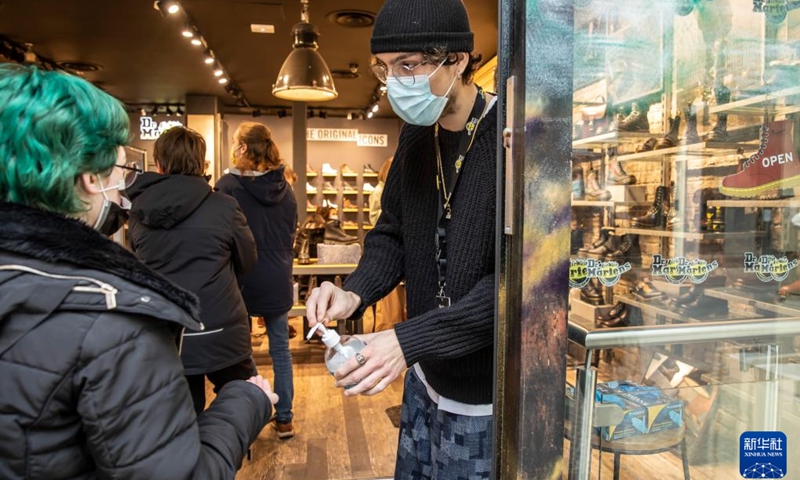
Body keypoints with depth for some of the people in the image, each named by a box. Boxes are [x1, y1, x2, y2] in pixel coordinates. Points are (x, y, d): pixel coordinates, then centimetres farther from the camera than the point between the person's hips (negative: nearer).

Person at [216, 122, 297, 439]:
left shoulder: (228, 185, -12)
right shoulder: (285, 188, 3)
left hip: (241, 282, -4)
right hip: (277, 283, 4)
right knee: (281, 351, 13)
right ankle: (284, 419, 21)